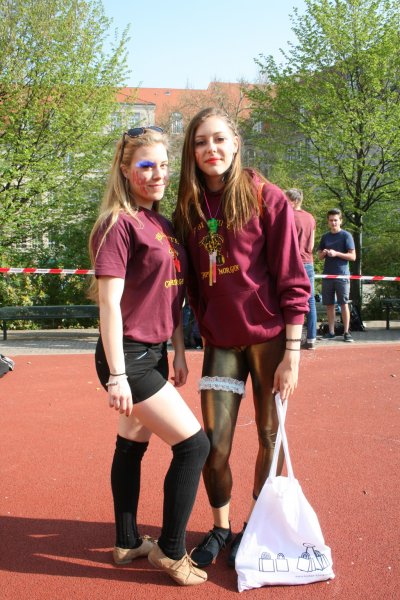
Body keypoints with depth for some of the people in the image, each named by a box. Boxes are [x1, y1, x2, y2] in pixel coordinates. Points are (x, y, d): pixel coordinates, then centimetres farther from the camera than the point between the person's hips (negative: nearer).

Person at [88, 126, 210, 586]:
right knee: (193, 444, -6)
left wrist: (179, 353, 16)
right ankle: (170, 550, 9)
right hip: (129, 355, -8)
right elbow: (109, 302, -19)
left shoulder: (162, 224, 11)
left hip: (154, 353, 8)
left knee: (133, 444, 16)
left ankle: (127, 543, 31)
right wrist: (117, 375, -21)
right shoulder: (120, 223, -15)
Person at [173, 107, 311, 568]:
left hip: (269, 338, -3)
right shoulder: (189, 208, 6)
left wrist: (292, 354, -11)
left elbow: (292, 280, -8)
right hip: (220, 343, 3)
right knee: (213, 447, 4)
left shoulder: (266, 198, -7)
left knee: (271, 440, 7)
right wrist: (204, 333, 10)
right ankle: (220, 529, 27)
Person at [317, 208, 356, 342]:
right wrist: (323, 253, -6)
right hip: (327, 275, 4)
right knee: (329, 304, 5)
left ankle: (346, 332, 1)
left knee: (344, 304, -3)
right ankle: (331, 332, 12)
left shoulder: (346, 235, 0)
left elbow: (352, 256, -5)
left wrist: (336, 253, -17)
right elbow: (319, 257, 17)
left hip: (342, 275, -4)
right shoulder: (325, 237, 13)